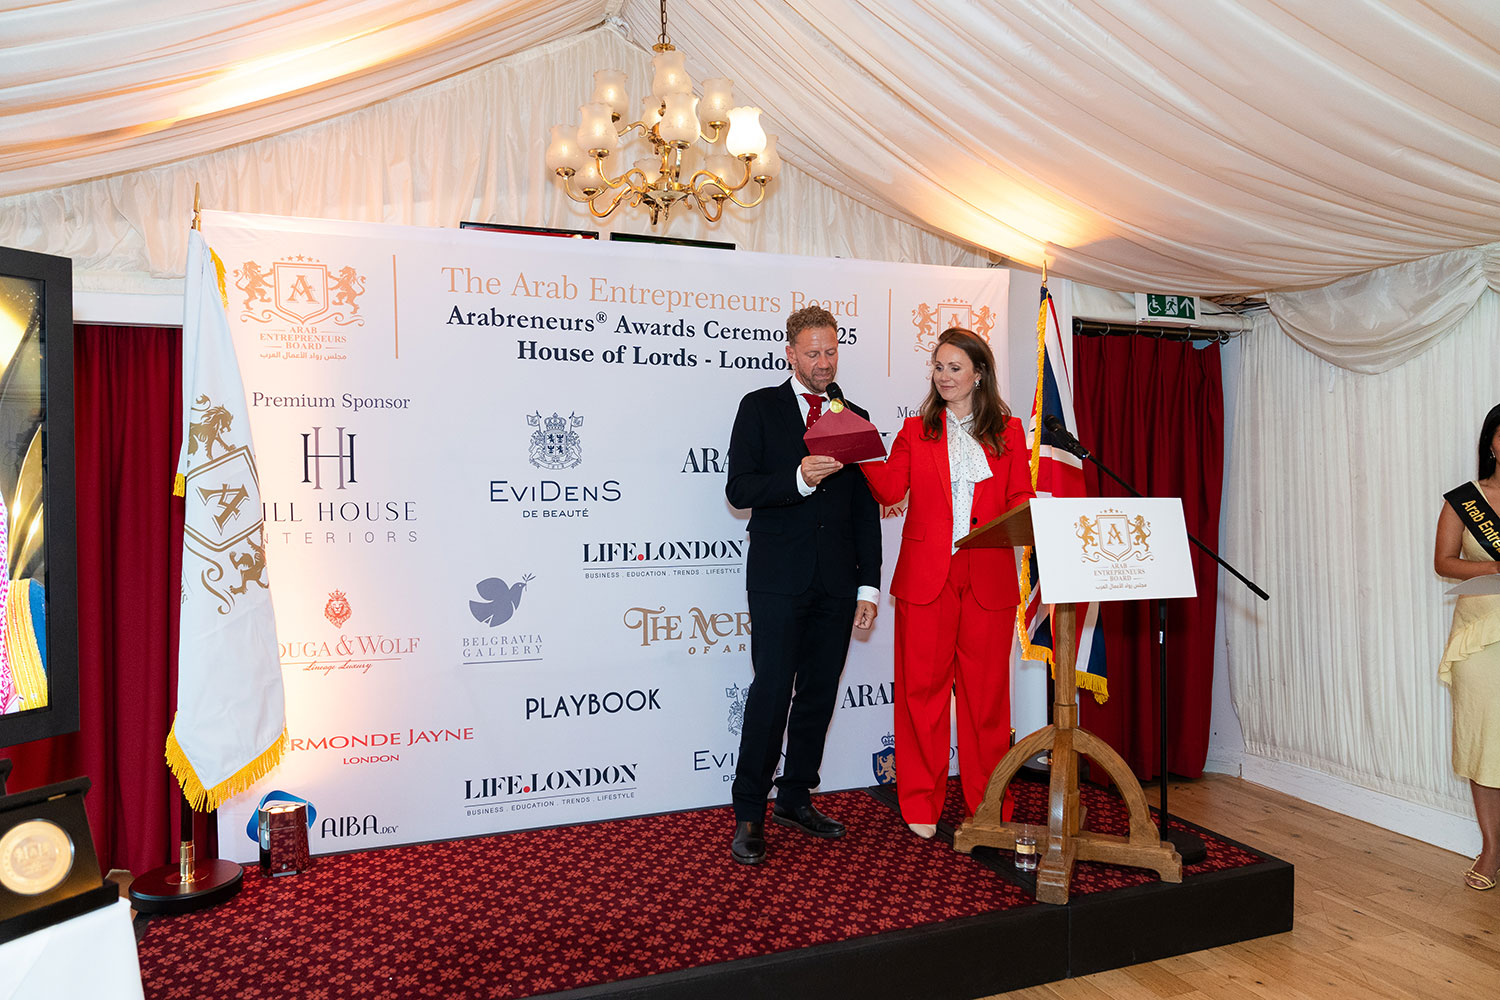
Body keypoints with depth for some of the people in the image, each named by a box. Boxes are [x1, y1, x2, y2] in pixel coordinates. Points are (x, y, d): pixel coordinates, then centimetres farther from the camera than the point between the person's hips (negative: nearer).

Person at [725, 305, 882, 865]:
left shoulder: (855, 417, 13)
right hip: (779, 576, -4)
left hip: (836, 580, 4)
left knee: (820, 692, 9)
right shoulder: (760, 408, 5)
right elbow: (739, 489, -5)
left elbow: (867, 509, 11)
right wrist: (798, 479, -21)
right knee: (772, 690, -6)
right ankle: (749, 814, 6)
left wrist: (869, 584, 6)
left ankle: (795, 799, 24)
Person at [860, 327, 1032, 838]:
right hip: (926, 576, 0)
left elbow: (1021, 499, 7)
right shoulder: (916, 430, 10)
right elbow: (890, 488, -4)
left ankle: (988, 805, 22)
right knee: (922, 687, 4)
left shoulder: (1008, 432, 11)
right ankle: (921, 803, 18)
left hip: (988, 578, 0)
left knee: (986, 690, 6)